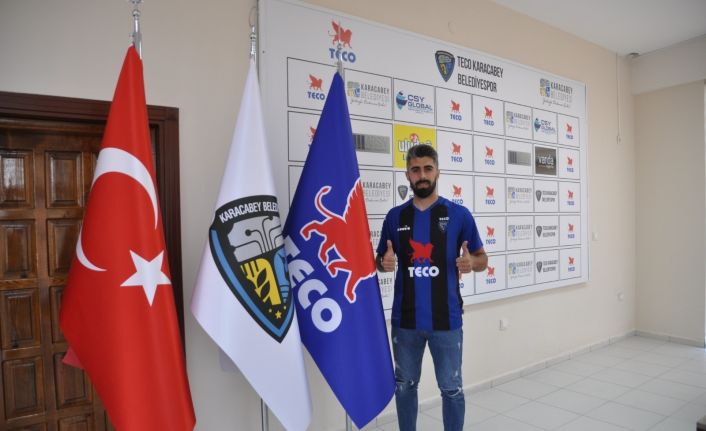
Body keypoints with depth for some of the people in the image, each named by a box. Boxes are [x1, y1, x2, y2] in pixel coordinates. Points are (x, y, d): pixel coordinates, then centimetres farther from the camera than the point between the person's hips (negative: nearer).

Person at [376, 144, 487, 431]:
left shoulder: (459, 214, -3)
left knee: (451, 388, 12)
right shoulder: (395, 216, 3)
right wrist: (385, 262, -14)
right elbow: (380, 260, 10)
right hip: (405, 320, 2)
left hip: (446, 320, -2)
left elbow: (482, 259, 4)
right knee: (405, 385, 17)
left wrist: (471, 262, -19)